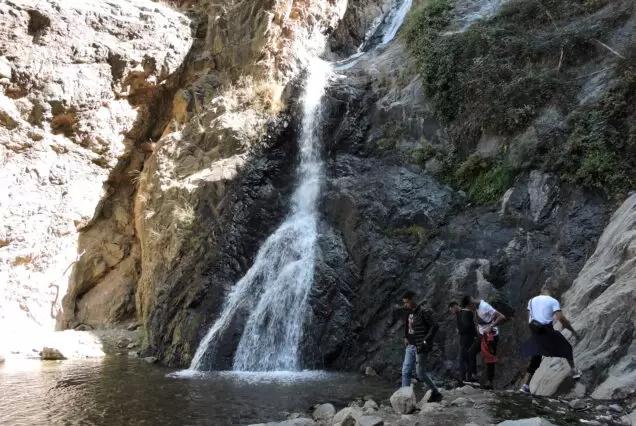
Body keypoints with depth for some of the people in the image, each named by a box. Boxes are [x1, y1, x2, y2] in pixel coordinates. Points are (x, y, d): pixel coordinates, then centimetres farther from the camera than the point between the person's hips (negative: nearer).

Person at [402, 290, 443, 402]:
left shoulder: (423, 312, -16)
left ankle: (436, 393, 15)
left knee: (420, 373, -2)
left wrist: (426, 340, -18)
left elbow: (435, 326, -18)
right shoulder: (409, 312, 8)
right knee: (405, 371, 4)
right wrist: (406, 337, 13)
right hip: (410, 346, 8)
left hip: (420, 347, -8)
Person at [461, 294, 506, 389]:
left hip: (490, 336, -9)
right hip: (482, 335, 9)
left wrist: (491, 327, -29)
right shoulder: (476, 307, 2)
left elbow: (502, 317, -28)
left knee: (489, 359, -5)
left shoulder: (485, 307, -24)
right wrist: (479, 326, 8)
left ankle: (489, 382, 0)